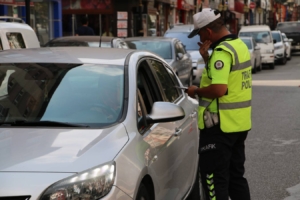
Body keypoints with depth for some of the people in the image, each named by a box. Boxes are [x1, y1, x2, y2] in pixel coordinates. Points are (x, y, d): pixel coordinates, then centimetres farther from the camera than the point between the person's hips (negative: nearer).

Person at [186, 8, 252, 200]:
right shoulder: (240, 45, 12)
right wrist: (207, 57, 8)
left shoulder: (222, 51, -19)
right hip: (240, 124, 10)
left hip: (220, 125, -10)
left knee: (214, 177, -2)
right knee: (236, 175, 18)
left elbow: (219, 89, -28)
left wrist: (196, 91, -12)